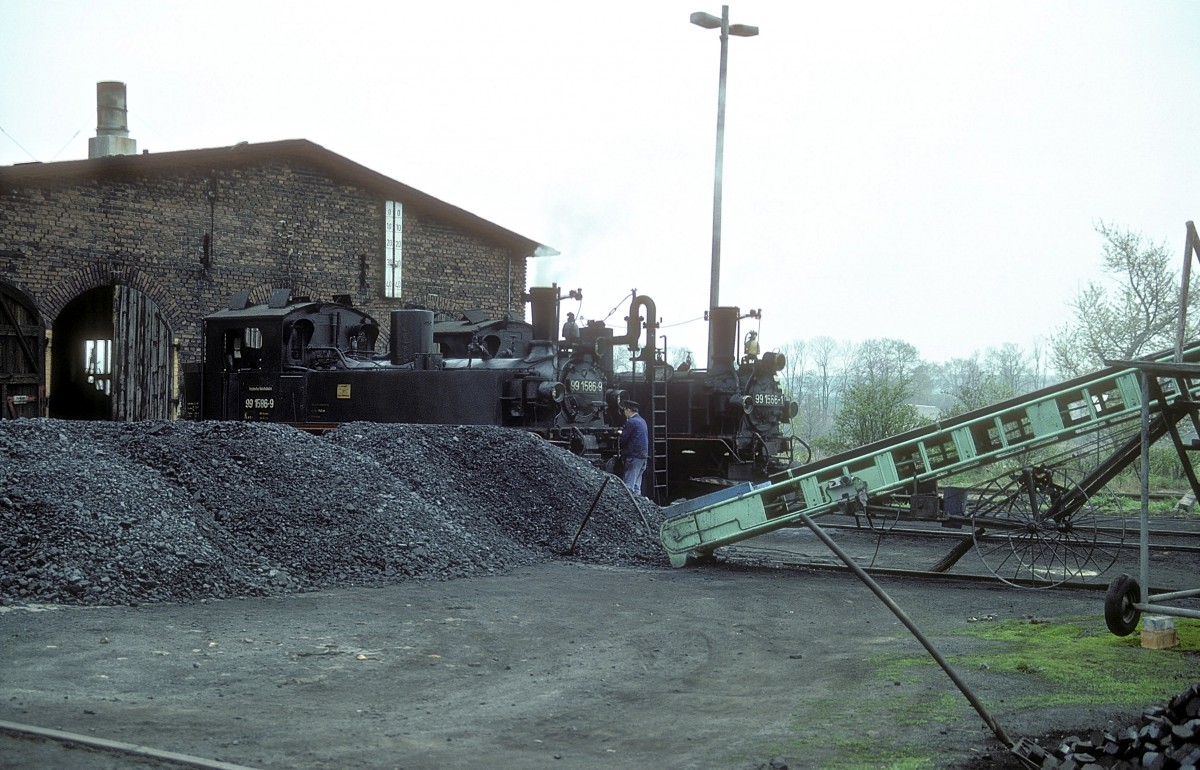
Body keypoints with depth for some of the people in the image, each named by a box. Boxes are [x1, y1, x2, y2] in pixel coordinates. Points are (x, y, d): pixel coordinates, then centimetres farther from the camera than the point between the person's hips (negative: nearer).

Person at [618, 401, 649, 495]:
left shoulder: (631, 422, -13)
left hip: (634, 455, -9)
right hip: (643, 455, 9)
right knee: (637, 485, 12)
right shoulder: (642, 421, 16)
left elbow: (623, 439, -13)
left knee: (628, 486, -11)